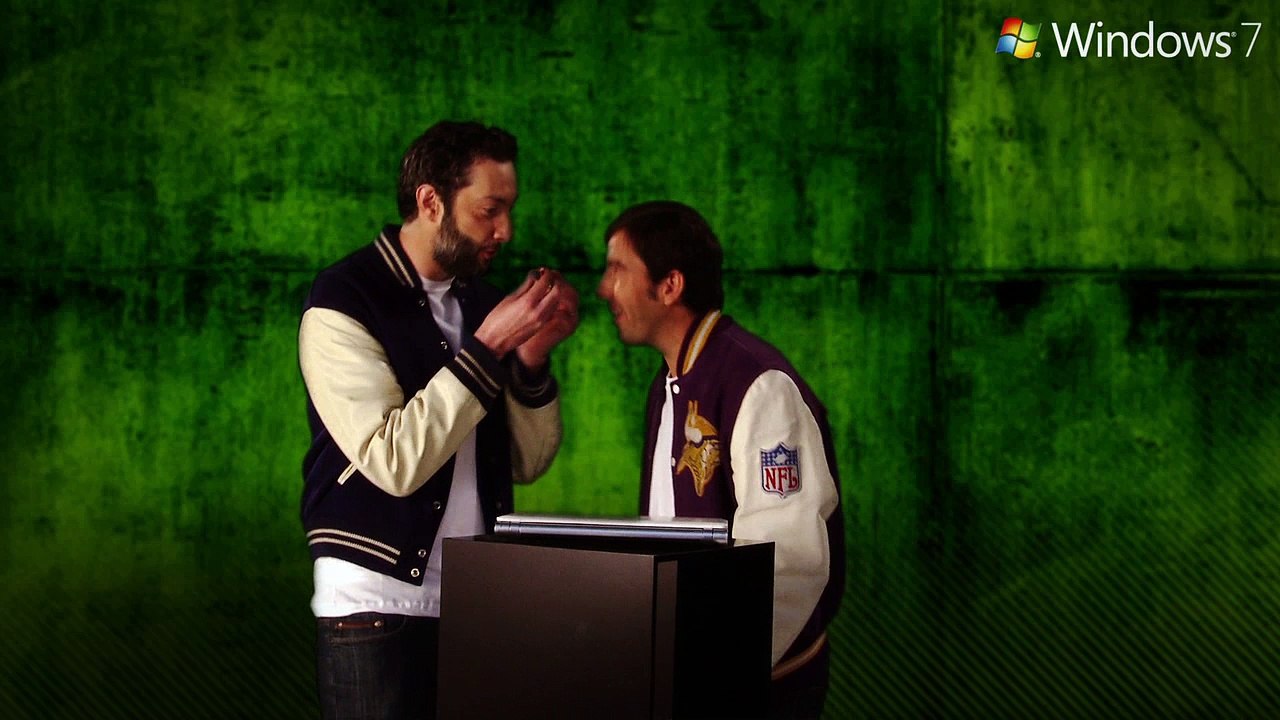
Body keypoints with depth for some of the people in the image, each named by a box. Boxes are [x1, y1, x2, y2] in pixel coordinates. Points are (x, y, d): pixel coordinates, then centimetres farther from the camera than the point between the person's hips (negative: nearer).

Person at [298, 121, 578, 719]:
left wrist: (532, 359, -5)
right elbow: (395, 462, -20)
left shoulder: (479, 299, 11)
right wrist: (488, 348, -19)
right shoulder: (341, 304, -10)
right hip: (378, 601, -6)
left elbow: (526, 462, 11)